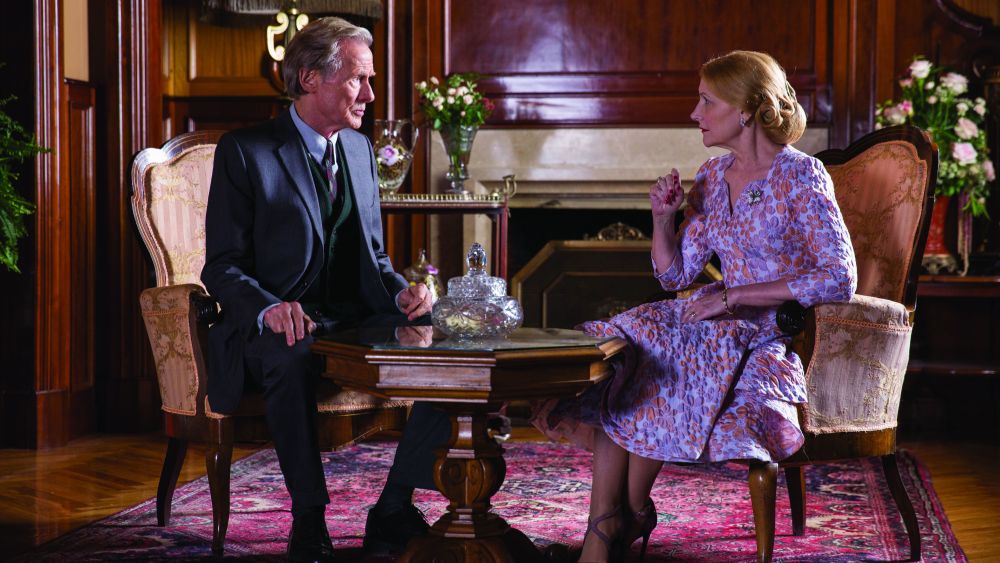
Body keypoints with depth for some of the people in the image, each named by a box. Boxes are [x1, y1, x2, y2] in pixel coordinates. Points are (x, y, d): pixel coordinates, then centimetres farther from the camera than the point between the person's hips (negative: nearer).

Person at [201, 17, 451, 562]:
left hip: (350, 321, 6)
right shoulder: (245, 150, -5)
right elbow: (222, 267, -9)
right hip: (275, 330, -6)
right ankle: (308, 519, -23)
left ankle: (393, 509, -7)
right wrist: (269, 309, -30)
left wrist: (401, 292, -4)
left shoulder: (359, 149, 14)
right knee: (293, 359, -40)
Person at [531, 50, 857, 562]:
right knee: (621, 350, -19)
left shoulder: (801, 177, -11)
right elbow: (675, 274, 13)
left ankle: (631, 514, 0)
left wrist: (735, 295, -21)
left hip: (775, 337, -6)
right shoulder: (712, 177, 10)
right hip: (722, 321, 7)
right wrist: (663, 219, -7)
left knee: (643, 382, -24)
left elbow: (840, 279, -20)